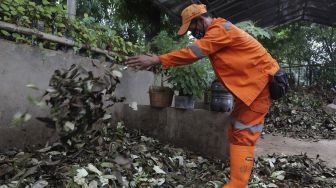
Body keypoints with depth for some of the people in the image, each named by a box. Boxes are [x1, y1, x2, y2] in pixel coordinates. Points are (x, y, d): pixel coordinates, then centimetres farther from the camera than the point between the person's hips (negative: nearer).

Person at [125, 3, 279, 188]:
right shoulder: (215, 33, 16)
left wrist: (156, 60, -26)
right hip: (249, 85, 10)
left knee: (243, 135, -10)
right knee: (236, 133, 11)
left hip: (260, 82, -10)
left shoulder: (221, 29, -18)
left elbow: (194, 51, -26)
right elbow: (197, 53, 9)